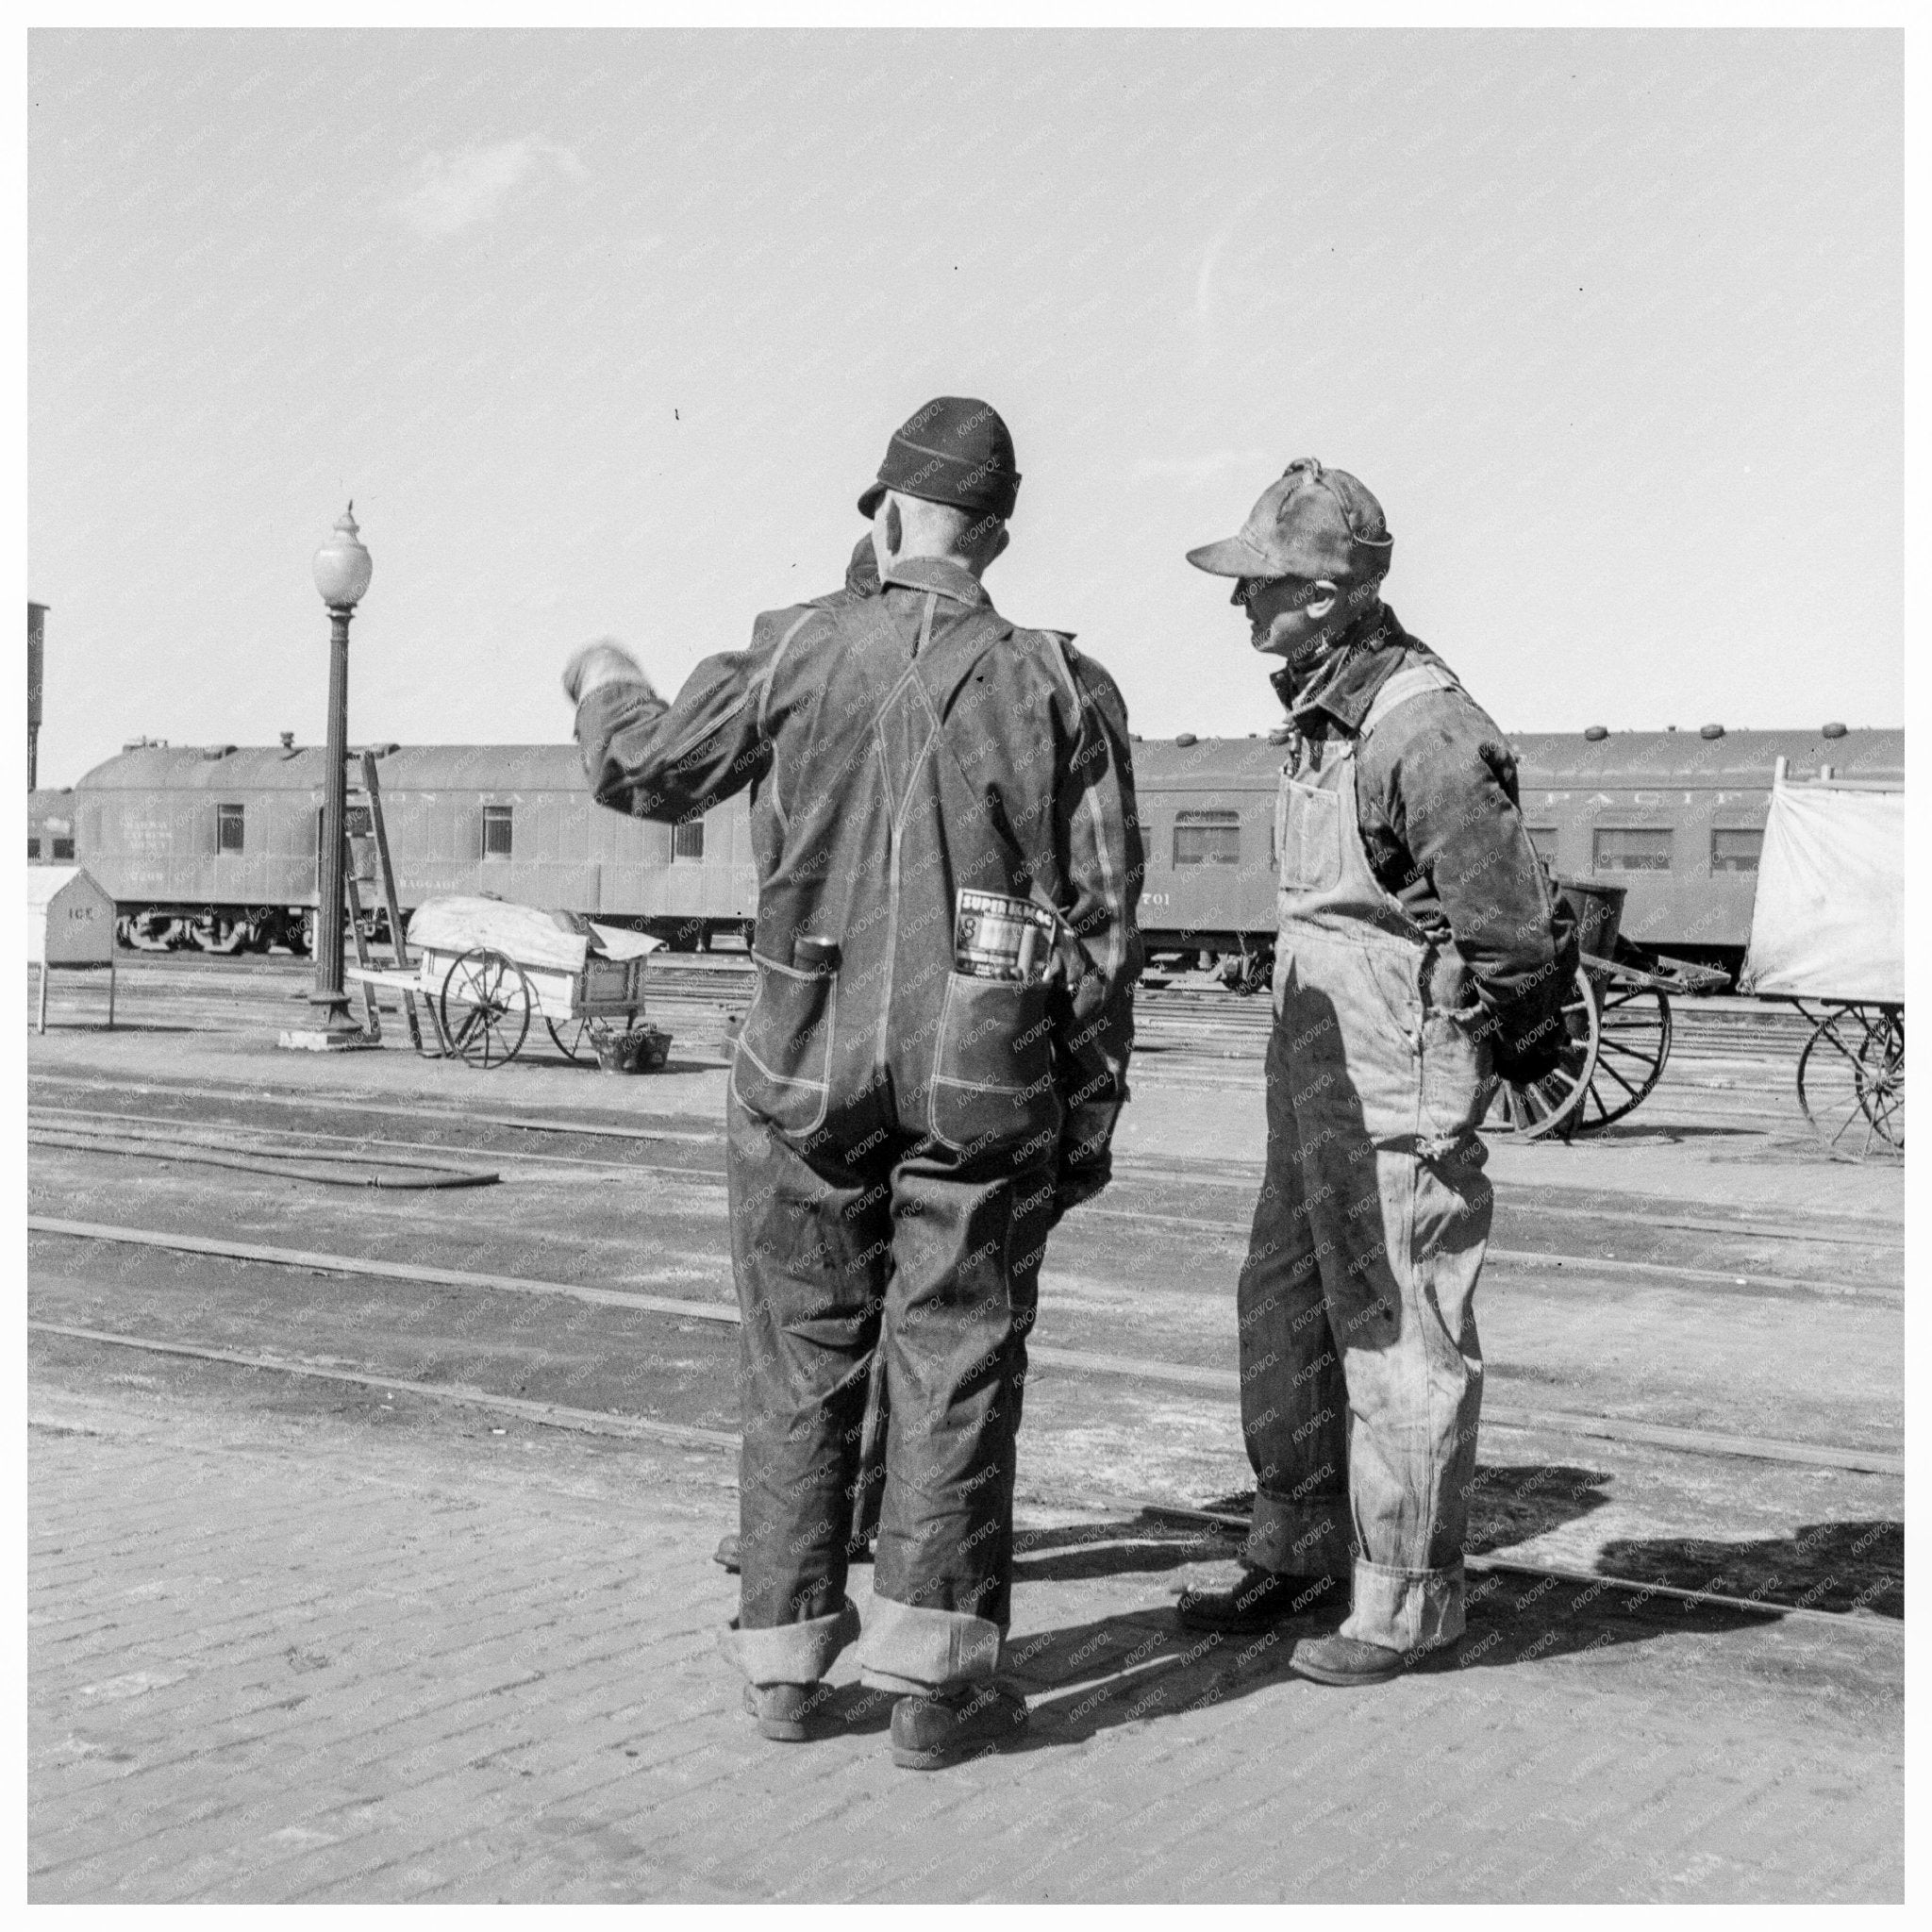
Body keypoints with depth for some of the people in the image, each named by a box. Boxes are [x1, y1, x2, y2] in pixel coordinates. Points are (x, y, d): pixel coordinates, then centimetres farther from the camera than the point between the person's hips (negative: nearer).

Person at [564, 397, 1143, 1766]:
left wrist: (605, 684, 33)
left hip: (811, 1063, 1)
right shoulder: (1062, 687, -2)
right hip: (986, 1077, 0)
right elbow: (1105, 920, -2)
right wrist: (1095, 1109, 6)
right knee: (955, 1363, 4)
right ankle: (933, 1677, 5)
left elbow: (645, 771, 11)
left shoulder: (798, 652, -3)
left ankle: (787, 1658, 19)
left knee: (802, 1359, 11)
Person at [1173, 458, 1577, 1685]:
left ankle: (1406, 1601, 13)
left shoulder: (1426, 730, -20)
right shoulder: (1321, 712, 10)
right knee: (1285, 1317, 17)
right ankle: (1301, 1554, 32)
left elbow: (1511, 926, -18)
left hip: (1399, 1091, -10)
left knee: (1401, 1339, 0)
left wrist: (1447, 1096, -11)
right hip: (1312, 1076, 10)